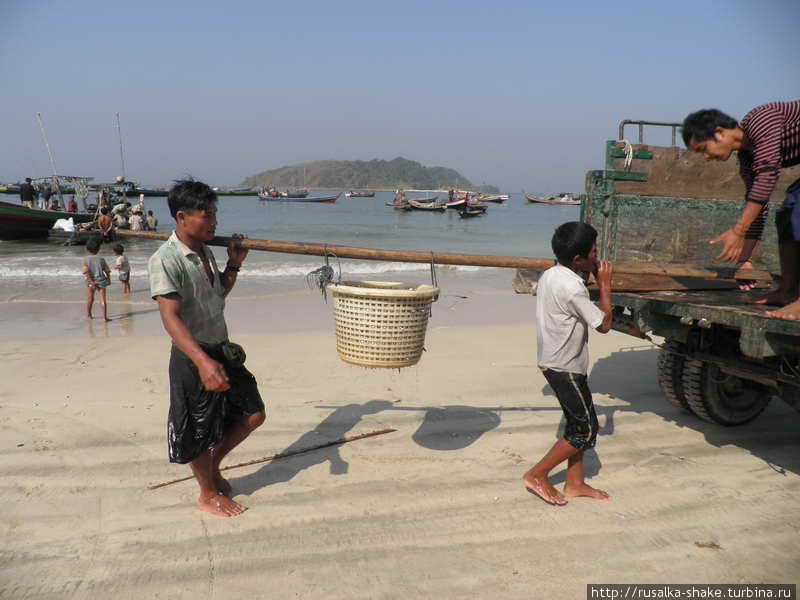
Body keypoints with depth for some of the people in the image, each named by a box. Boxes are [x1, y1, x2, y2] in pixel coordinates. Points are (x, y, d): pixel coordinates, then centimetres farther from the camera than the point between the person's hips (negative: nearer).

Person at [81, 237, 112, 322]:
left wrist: (91, 281, -17)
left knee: (90, 298, 21)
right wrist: (109, 279, 18)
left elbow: (85, 272, -18)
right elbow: (107, 271, 3)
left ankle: (88, 314, 36)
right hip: (101, 281, -1)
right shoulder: (101, 259, -3)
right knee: (102, 299, -3)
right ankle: (105, 316, -13)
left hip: (91, 282, 1)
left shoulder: (86, 260, -5)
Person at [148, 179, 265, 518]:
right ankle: (208, 494, 29)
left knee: (253, 414, 13)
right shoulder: (166, 260, -19)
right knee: (199, 432, 7)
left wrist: (234, 265, 7)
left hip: (221, 350, 8)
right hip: (192, 358, -8)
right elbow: (171, 317, -29)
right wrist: (203, 362, -40)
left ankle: (213, 467, 34)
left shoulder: (204, 251, 8)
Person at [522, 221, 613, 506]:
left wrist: (588, 277, 7)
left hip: (554, 361, 9)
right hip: (565, 367, -9)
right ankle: (537, 475, 7)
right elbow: (604, 324, -15)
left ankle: (575, 483, 25)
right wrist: (604, 284, -7)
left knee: (578, 423, 17)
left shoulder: (550, 275, 3)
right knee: (585, 430, 1)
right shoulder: (572, 289, -25)